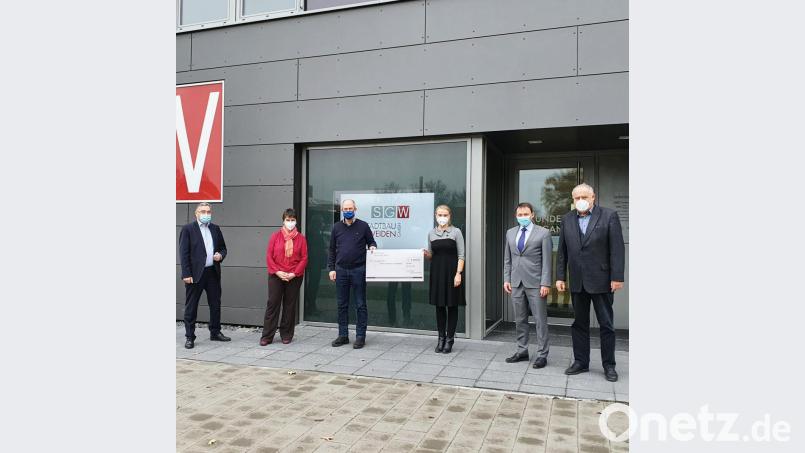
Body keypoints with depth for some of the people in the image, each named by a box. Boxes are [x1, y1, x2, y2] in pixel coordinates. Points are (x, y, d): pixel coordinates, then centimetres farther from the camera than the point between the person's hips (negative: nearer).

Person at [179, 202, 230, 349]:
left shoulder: (215, 228, 11)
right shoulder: (188, 229, -3)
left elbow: (223, 248, 18)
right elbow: (183, 253, -7)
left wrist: (221, 255, -5)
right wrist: (186, 274, -13)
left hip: (213, 272, 5)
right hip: (195, 274, -5)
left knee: (215, 304, 12)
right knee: (191, 307, 3)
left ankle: (215, 332, 25)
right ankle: (189, 337, 13)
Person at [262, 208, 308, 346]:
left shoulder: (301, 238, 3)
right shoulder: (275, 236, 4)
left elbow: (304, 258, 0)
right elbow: (269, 256, 1)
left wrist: (294, 273, -10)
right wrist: (278, 272, -10)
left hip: (294, 277, 0)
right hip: (276, 276, 0)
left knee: (290, 305, 7)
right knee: (272, 304, 0)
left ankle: (286, 335, 18)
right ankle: (267, 336, 7)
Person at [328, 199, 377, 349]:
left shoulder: (363, 226, 2)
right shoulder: (337, 227, 9)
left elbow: (371, 242, 10)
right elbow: (332, 250, 12)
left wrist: (372, 247, -14)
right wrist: (331, 268, 5)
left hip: (358, 270, -3)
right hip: (341, 270, 3)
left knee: (360, 305, 2)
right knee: (342, 305, 9)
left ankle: (360, 336, 10)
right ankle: (343, 335, 18)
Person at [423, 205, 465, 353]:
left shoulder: (456, 232, -2)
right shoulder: (431, 233, 8)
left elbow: (461, 255, -6)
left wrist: (458, 274, -15)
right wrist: (426, 254, -8)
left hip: (452, 272, -3)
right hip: (437, 273, 3)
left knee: (452, 306, 3)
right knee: (439, 306, 8)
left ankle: (450, 339, 12)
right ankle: (441, 338, 18)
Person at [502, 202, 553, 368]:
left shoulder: (543, 233, -2)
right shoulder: (510, 233, 12)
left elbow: (547, 260, -6)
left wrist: (545, 283, -11)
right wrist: (506, 279, 7)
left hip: (535, 283, -4)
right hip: (516, 283, 5)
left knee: (540, 320, 1)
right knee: (520, 319, 11)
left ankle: (542, 355, 9)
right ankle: (522, 351, 22)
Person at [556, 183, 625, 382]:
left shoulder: (609, 216, -4)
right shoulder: (567, 219, 7)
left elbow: (617, 249, -8)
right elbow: (562, 251, 9)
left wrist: (617, 277, -12)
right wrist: (560, 276, 4)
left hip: (601, 281, -3)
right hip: (577, 282, 4)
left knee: (606, 325, 5)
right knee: (579, 324, 11)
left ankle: (609, 365, 17)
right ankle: (581, 362, 21)